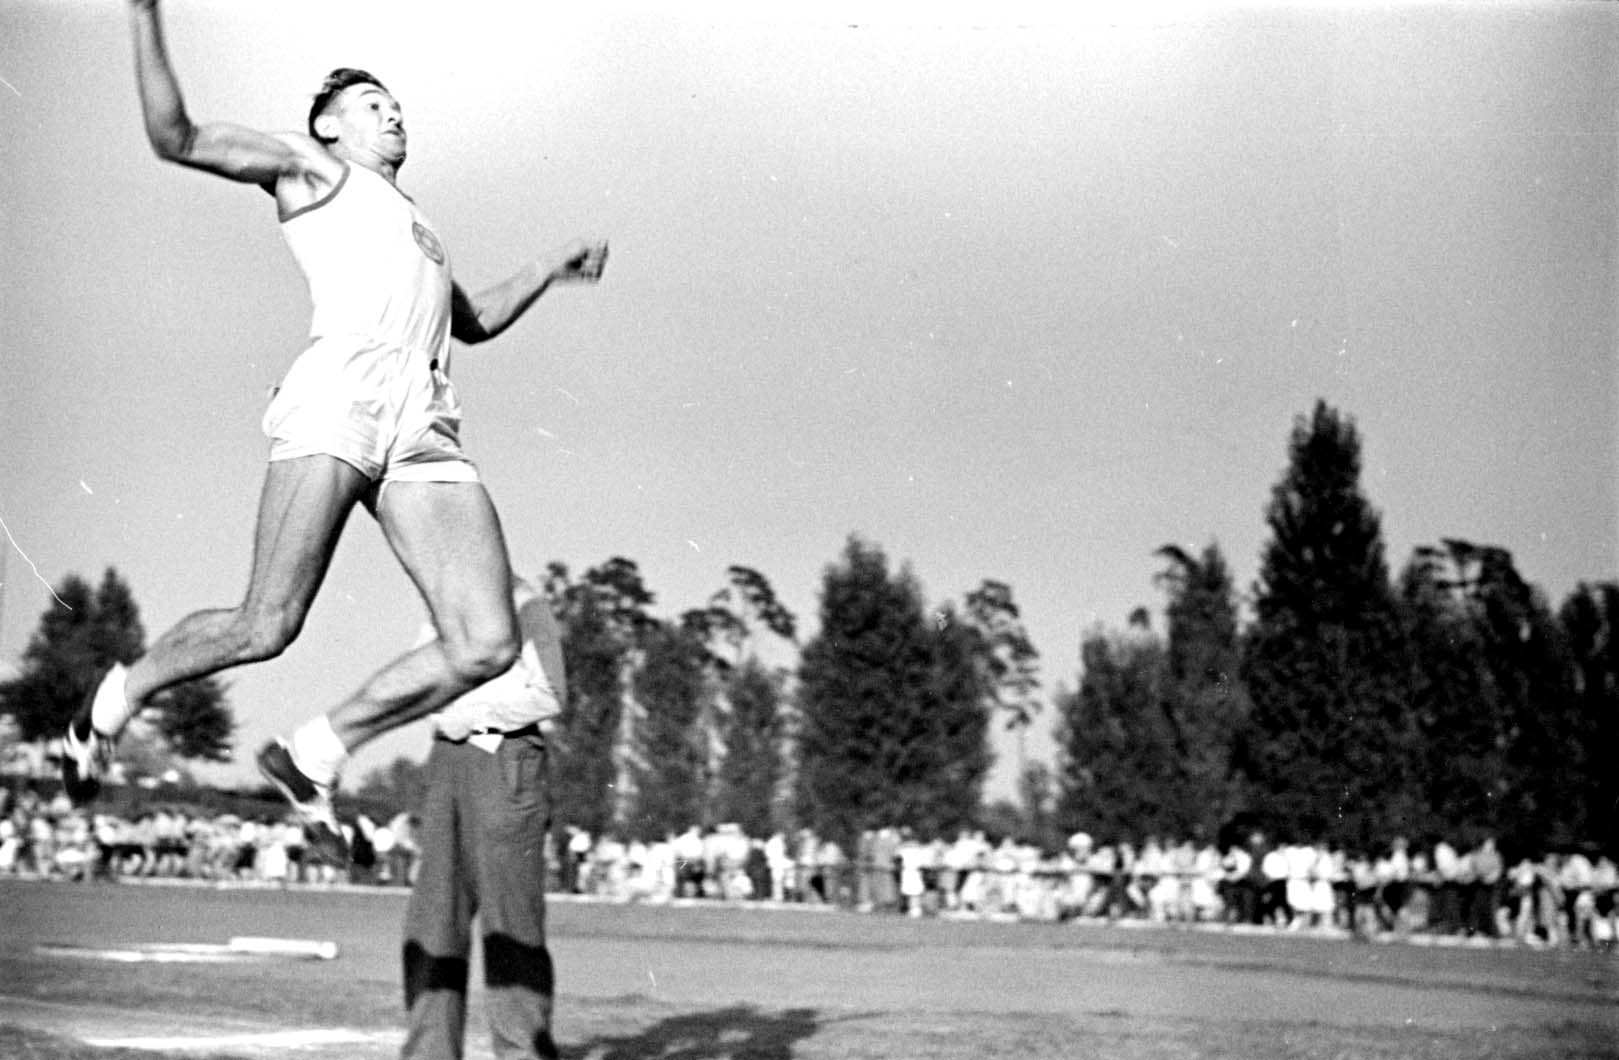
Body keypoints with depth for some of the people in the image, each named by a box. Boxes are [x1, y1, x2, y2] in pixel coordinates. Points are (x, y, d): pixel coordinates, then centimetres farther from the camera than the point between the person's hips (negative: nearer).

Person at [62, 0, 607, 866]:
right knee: (266, 630, -16)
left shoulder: (408, 219, 41)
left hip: (426, 435, 6)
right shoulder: (306, 163, 21)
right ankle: (116, 700, 11)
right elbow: (174, 136, 9)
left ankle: (313, 755, 0)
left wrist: (550, 268, 48)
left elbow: (472, 322, 54)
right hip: (339, 398, -6)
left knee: (486, 647, -15)